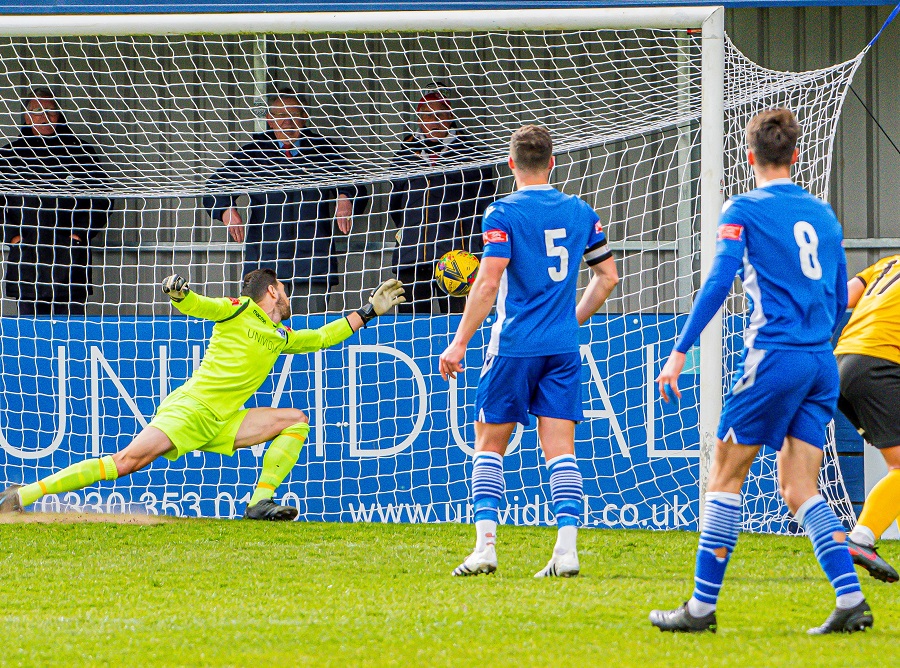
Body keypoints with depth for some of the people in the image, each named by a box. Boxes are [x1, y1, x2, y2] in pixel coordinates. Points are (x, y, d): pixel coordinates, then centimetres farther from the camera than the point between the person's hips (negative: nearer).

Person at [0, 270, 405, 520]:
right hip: (189, 408, -7)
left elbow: (319, 338, 36)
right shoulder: (238, 311, 3)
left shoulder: (281, 337, 24)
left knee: (296, 420, -3)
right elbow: (195, 307, -7)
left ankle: (259, 502, -13)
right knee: (128, 461, -24)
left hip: (224, 423, 7)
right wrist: (178, 293, -30)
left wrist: (369, 312, 33)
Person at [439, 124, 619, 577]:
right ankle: (567, 547, -9)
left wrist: (460, 343, -10)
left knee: (489, 443, 6)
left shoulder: (504, 213, -7)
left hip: (514, 346, -4)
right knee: (560, 447, 2)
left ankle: (486, 544, -2)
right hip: (563, 347, 4)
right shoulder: (580, 212, 8)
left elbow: (489, 283, -15)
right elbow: (607, 276, 14)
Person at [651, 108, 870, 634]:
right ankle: (851, 599, -7)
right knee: (799, 488, 7)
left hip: (775, 355, -6)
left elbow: (719, 282, -12)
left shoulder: (745, 209, -1)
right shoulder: (823, 214, 16)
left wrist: (680, 351, -12)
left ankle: (703, 605, 0)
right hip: (822, 364, 6)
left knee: (726, 476, 1)